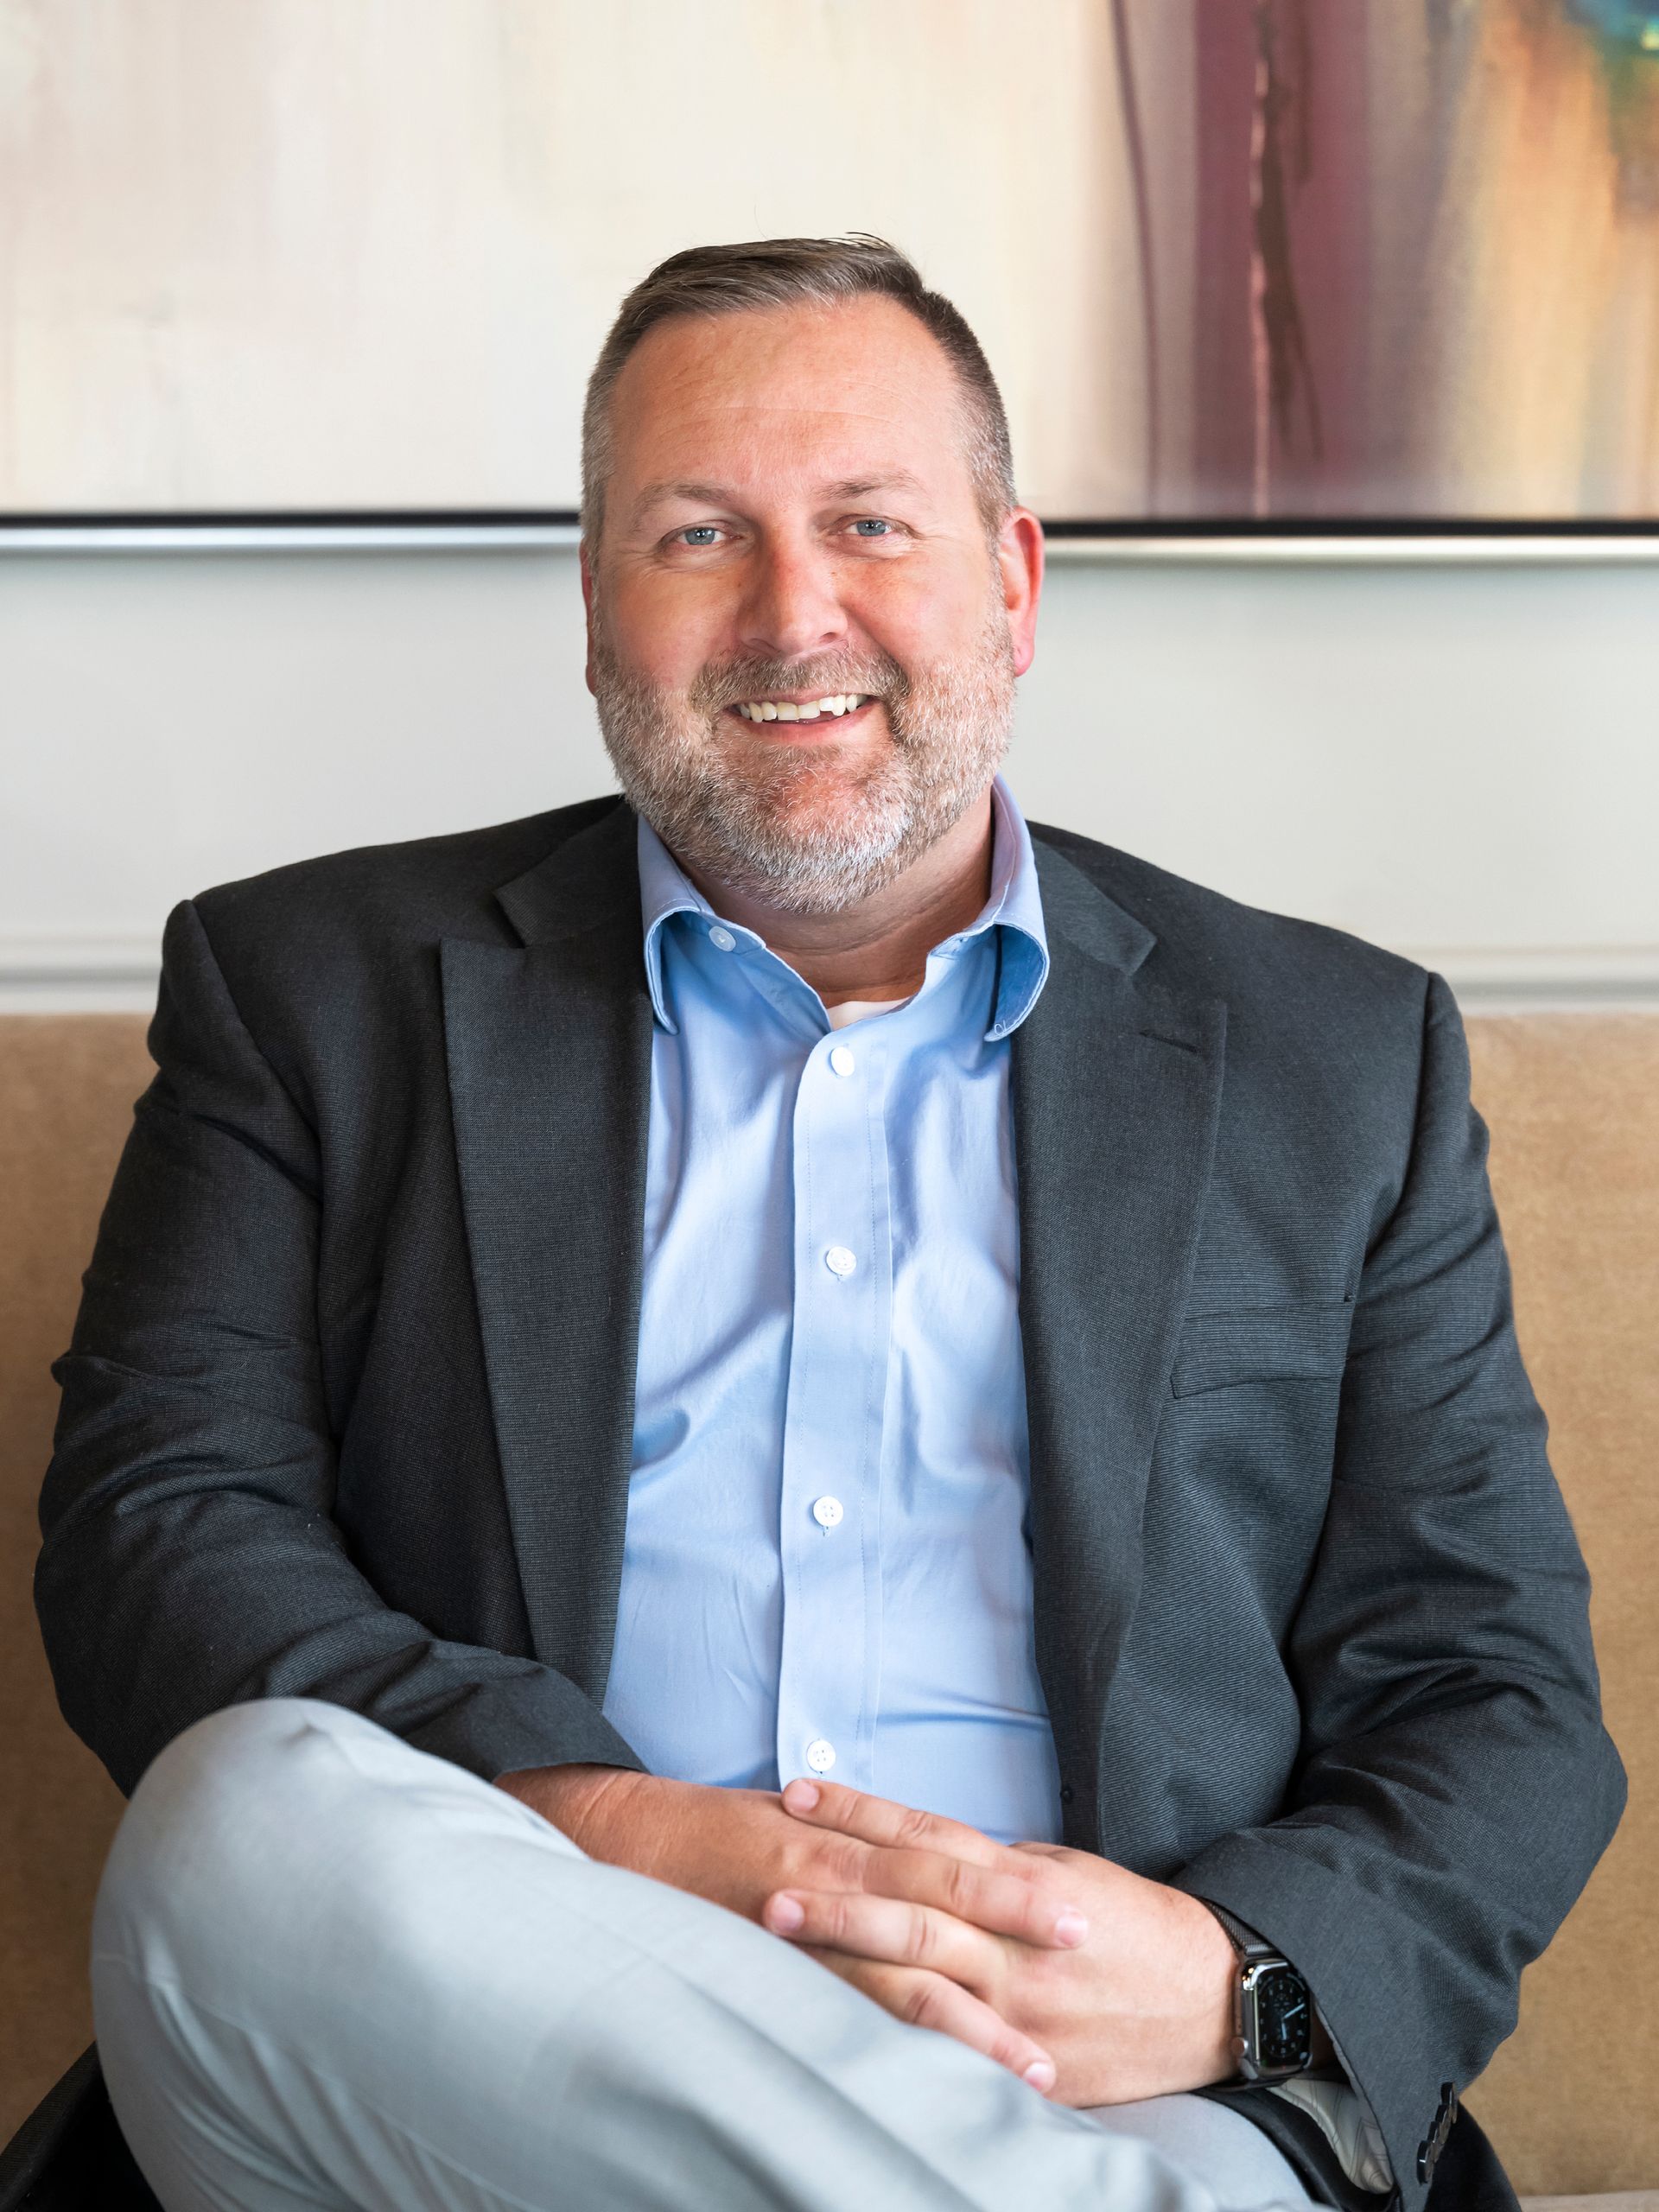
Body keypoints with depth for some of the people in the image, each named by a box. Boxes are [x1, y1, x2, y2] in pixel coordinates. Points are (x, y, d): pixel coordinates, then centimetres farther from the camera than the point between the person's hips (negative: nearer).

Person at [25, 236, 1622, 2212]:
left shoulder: (1342, 1063, 15)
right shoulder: (319, 991, 14)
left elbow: (1496, 1697, 10)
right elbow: (153, 1520, 2)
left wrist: (1229, 1987, -13)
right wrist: (584, 1830, -17)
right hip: (490, 2050, 4)